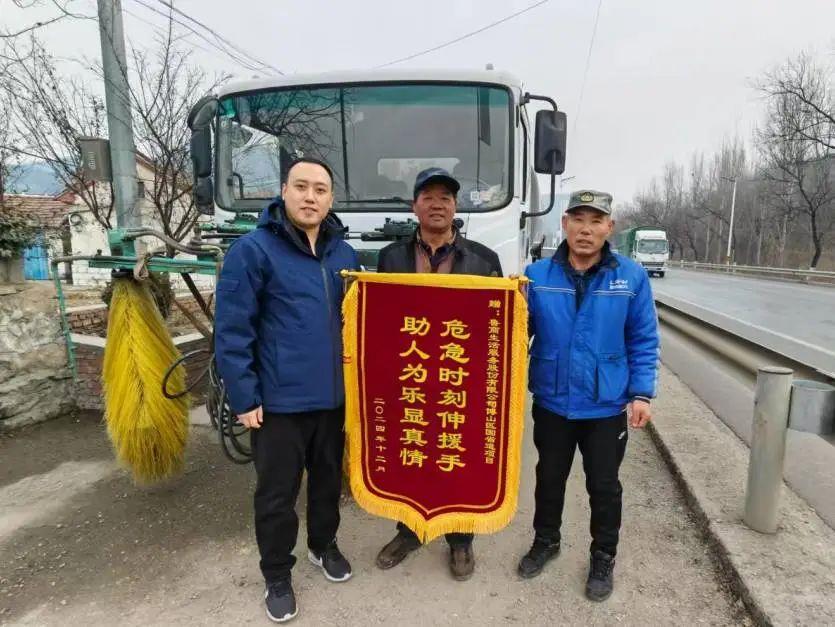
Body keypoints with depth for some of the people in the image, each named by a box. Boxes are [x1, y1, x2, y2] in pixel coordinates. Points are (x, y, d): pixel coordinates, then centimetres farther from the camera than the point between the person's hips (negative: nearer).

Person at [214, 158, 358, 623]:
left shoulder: (345, 254, 6)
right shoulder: (253, 250, -10)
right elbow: (232, 331, -11)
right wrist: (244, 397, -12)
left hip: (335, 397, 5)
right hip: (279, 401, -4)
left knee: (329, 479, 22)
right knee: (277, 494, 11)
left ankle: (324, 545, 47)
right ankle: (277, 575, 35)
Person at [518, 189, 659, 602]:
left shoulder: (632, 277, -7)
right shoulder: (537, 275, -6)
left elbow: (644, 342, -2)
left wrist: (641, 393, -8)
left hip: (607, 407, -1)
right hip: (551, 403, 1)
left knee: (604, 487, 15)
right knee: (549, 478, 20)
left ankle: (603, 558, 39)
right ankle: (545, 541, 44)